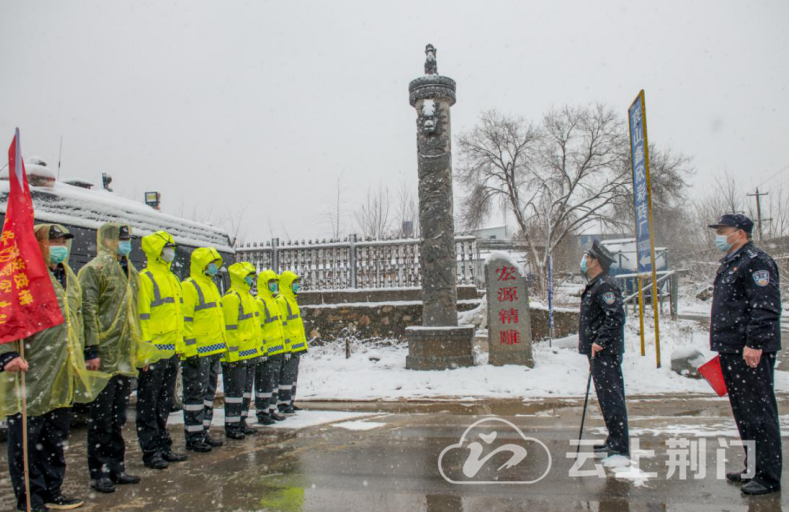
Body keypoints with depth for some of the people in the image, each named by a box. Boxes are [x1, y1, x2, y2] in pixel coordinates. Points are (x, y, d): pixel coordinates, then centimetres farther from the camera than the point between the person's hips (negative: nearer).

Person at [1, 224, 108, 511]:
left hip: (63, 376, 8)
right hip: (31, 375, -8)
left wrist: (85, 353, 24)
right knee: (26, 439, 3)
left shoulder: (68, 277, 17)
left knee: (56, 437, 16)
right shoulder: (23, 274, -9)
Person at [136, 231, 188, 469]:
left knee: (165, 402, 15)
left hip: (172, 351, 9)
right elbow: (141, 317, -15)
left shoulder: (172, 279, 17)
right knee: (149, 405, 2)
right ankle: (151, 451, 10)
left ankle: (164, 447, 25)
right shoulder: (145, 279, -10)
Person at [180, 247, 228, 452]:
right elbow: (185, 321, -16)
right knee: (195, 394, -2)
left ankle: (204, 432, 23)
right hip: (198, 353, -9)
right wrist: (190, 350, -20)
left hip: (214, 351, 9)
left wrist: (222, 345, 21)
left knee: (208, 393, 14)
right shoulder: (189, 287, -11)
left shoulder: (211, 286, 18)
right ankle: (193, 437, 7)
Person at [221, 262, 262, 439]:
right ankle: (231, 426, 5)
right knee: (234, 390, -2)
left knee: (242, 389, 16)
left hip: (248, 353, 10)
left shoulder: (247, 296, 17)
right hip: (237, 355, -10)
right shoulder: (231, 298, -15)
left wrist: (257, 348, 22)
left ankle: (240, 422, 25)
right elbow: (229, 329, -19)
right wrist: (232, 354, -21)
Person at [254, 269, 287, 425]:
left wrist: (282, 346, 23)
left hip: (277, 350, 10)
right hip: (267, 351, -10)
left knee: (273, 382, 15)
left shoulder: (273, 301, 18)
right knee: (264, 383, -4)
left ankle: (271, 410, 23)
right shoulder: (259, 302, -12)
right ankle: (262, 413, 3)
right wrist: (261, 349, -21)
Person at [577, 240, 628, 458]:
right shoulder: (595, 285, 18)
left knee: (610, 396, -8)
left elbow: (616, 317, -25)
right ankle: (615, 440, 26)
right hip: (600, 352, 11)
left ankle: (620, 446, -4)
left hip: (604, 352, -11)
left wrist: (600, 341, -23)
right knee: (608, 396, 16)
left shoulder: (604, 286, -16)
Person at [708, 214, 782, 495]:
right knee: (743, 414, 16)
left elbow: (766, 308, -19)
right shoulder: (729, 264, 20)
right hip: (732, 351, 10)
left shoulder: (756, 261, -11)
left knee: (759, 413, -4)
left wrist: (755, 343, -23)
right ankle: (753, 468, 27)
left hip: (751, 352, -10)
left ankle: (768, 477, 4)